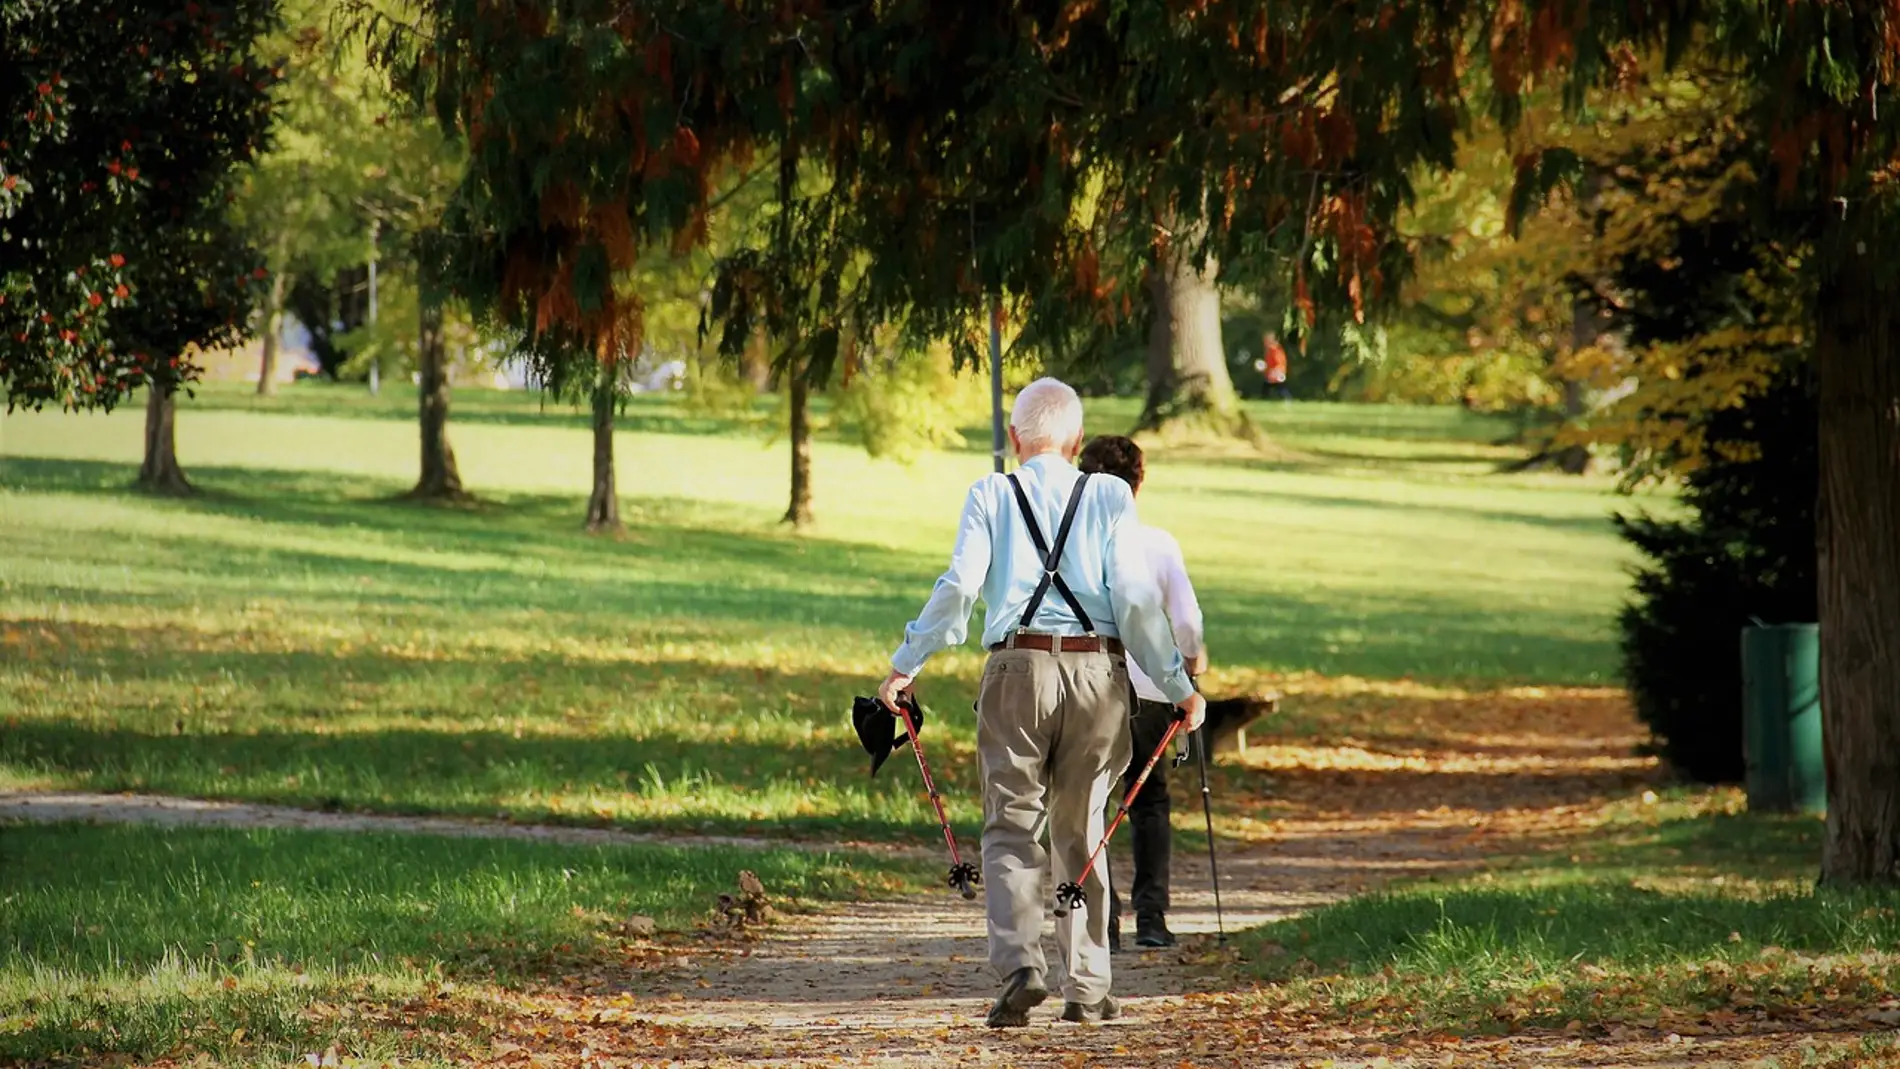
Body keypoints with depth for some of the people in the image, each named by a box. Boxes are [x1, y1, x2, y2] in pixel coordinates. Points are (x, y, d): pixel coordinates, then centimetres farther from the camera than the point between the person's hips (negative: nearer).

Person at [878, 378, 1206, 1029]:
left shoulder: (991, 496, 3)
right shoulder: (1110, 497, 4)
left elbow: (958, 588, -6)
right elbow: (1135, 597, -1)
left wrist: (906, 664, 2)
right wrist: (1178, 686, 4)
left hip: (1018, 668, -1)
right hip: (1098, 671, 1)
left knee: (1012, 830, 2)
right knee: (1081, 832, 12)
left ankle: (1020, 965, -19)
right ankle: (1086, 987, 13)